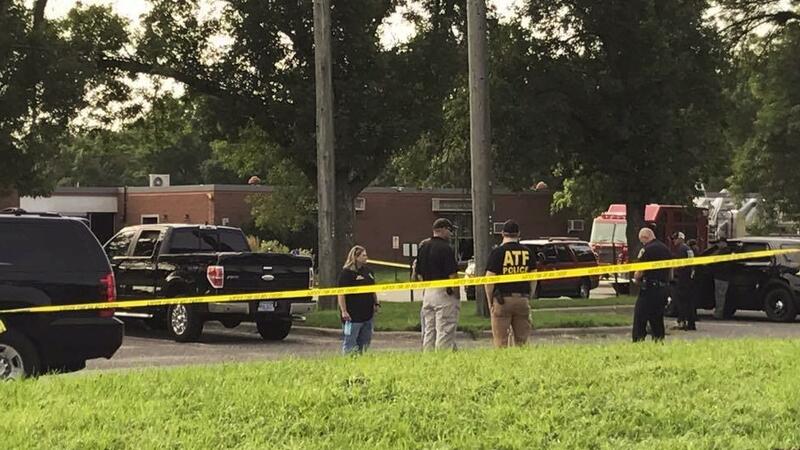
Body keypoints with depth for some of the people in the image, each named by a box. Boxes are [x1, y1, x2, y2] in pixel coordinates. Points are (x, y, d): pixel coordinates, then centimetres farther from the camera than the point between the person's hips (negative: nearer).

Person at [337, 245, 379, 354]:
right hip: (353, 315, -8)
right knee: (350, 343, -3)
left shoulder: (368, 271, 12)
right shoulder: (347, 272, -12)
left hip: (367, 313, 8)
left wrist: (376, 303, 16)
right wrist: (343, 311, -21)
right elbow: (341, 293, -16)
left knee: (365, 342, 14)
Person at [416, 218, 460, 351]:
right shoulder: (446, 248, -13)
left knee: (428, 331, 11)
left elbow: (419, 273, 13)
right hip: (444, 293, -8)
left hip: (427, 292, 8)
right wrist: (456, 293, -4)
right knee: (445, 332, -5)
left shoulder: (423, 246, 10)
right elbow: (452, 275, -15)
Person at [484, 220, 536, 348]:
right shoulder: (527, 252, 7)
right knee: (522, 340, 8)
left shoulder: (497, 252, -4)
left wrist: (490, 301, 4)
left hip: (502, 300, -3)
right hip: (523, 299, 3)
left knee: (500, 341, -1)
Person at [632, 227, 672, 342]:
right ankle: (659, 340, 14)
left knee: (640, 319, -3)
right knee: (658, 318, 14)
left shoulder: (648, 249, -13)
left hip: (650, 287, -8)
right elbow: (669, 269, 20)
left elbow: (640, 271, -12)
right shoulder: (665, 249, 12)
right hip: (664, 287, 8)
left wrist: (636, 278, 6)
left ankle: (638, 341, -8)